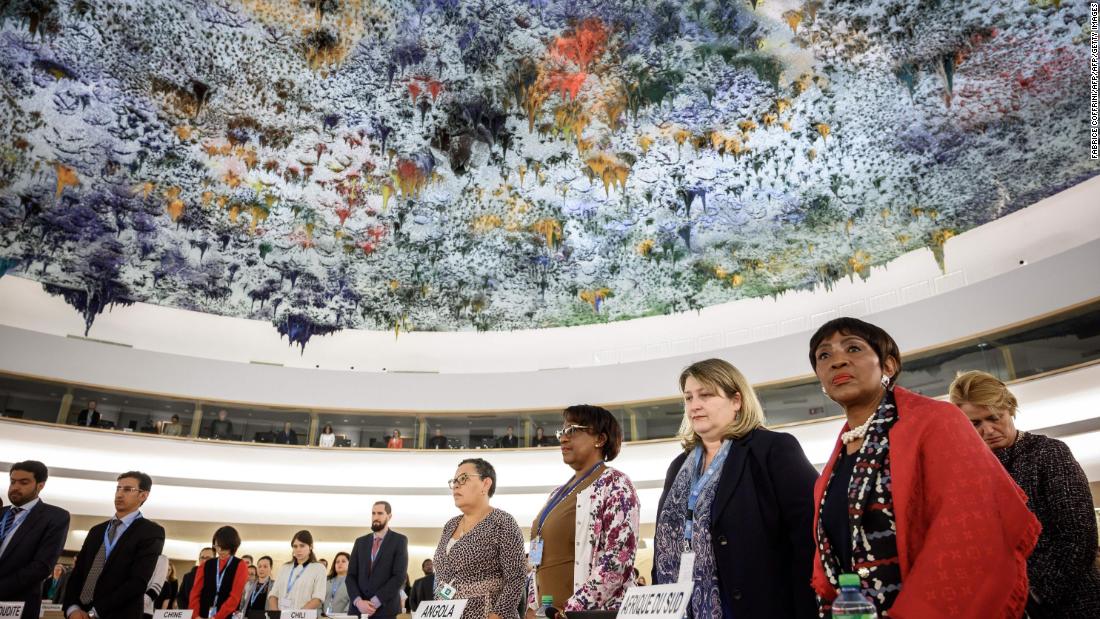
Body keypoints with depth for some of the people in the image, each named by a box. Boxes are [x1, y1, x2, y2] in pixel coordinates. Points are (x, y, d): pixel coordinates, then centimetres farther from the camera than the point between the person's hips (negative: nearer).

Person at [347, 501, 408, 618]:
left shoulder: (399, 540, 1)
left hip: (386, 610, -3)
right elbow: (351, 576, 8)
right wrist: (358, 601, -9)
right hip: (358, 608, 3)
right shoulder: (360, 542, 13)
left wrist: (375, 602, -14)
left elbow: (399, 576, -8)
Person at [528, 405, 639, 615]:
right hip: (548, 612, 7)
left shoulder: (614, 484, -8)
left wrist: (571, 610, -21)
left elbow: (618, 559, -18)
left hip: (590, 613, -7)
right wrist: (534, 609, 5)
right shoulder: (559, 493, 15)